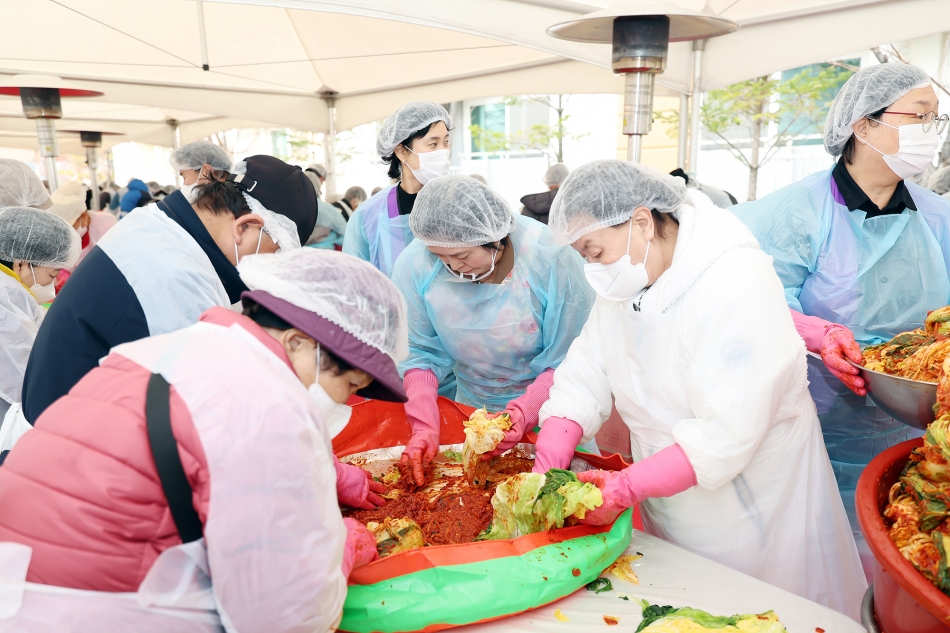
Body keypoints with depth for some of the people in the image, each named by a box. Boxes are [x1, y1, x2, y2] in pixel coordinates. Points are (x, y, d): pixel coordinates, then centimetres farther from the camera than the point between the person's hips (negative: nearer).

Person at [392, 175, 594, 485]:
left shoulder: (551, 258, -27)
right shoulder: (414, 265, -19)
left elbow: (570, 358, -20)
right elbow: (419, 353, -11)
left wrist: (525, 411, -31)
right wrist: (424, 426, -23)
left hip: (547, 408, -2)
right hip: (470, 407, 2)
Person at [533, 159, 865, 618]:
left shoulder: (738, 284, -26)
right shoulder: (623, 284, -1)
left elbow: (730, 431, -30)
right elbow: (582, 378, -5)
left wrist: (627, 487, -30)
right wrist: (545, 469, -17)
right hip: (667, 508, 6)